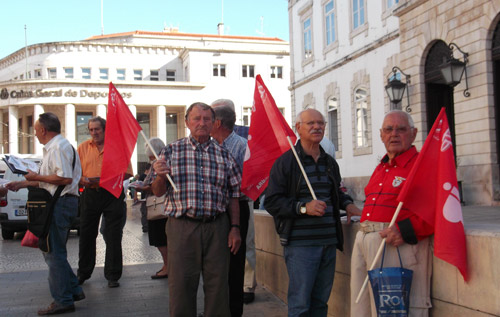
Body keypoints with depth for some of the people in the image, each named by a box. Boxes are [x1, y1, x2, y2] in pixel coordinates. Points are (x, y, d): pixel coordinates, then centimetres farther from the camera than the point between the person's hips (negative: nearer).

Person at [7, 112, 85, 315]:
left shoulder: (58, 147, -14)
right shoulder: (53, 147, 20)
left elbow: (65, 178, -23)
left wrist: (37, 177, -13)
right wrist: (22, 184, 28)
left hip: (60, 204, -11)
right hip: (59, 202, 11)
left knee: (54, 253, -6)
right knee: (53, 251, 16)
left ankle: (63, 300, 0)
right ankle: (74, 290, 21)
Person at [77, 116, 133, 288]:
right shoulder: (83, 148, 10)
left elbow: (126, 172, -2)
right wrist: (83, 180, -14)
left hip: (112, 195, -2)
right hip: (90, 195, 3)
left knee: (113, 237, 0)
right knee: (86, 235, 10)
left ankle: (112, 276, 11)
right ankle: (83, 273, 25)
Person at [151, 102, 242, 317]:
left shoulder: (224, 155, 8)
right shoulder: (172, 151, 5)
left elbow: (233, 195, 10)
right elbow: (158, 192, 6)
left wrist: (235, 228, 2)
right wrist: (160, 177, -15)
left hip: (217, 227, 1)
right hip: (181, 226, -1)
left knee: (218, 285, 6)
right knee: (181, 285, 3)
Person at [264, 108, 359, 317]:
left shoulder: (330, 163, 16)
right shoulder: (285, 162, -4)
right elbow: (271, 202, -9)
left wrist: (347, 203, 11)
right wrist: (303, 207, -19)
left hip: (329, 243, 6)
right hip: (300, 244, -6)